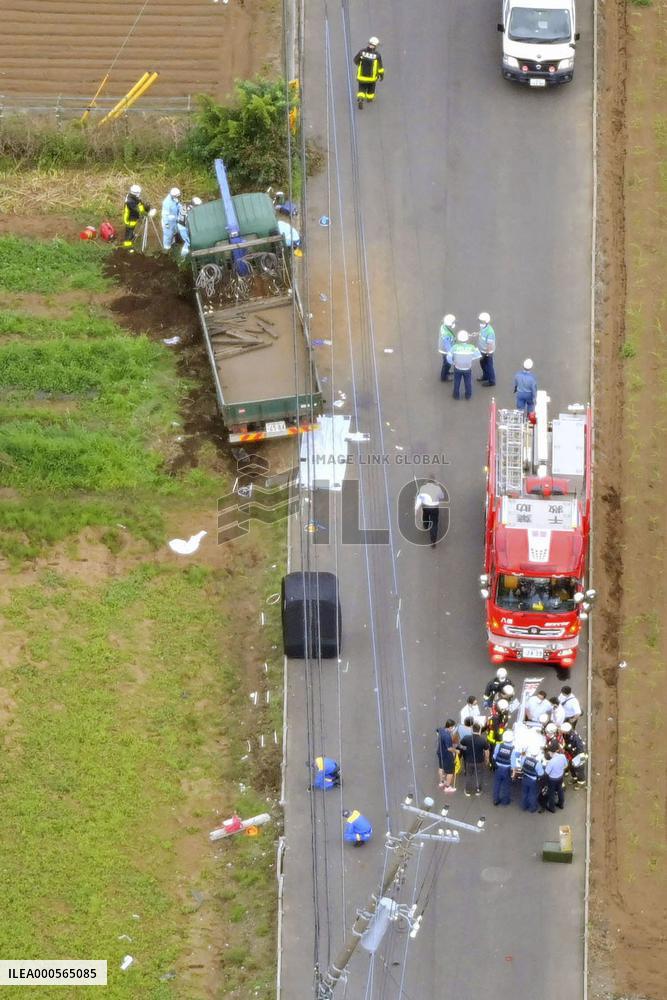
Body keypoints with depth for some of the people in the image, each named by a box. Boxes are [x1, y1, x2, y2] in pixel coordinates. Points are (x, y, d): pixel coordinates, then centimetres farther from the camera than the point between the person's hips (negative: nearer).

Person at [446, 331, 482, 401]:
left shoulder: (455, 347, -30)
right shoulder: (471, 347, -28)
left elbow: (449, 357, -22)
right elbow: (478, 356, -14)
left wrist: (452, 363, -1)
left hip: (457, 368, 0)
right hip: (468, 369, 0)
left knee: (457, 382, 25)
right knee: (468, 382, 25)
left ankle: (457, 395, 43)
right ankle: (468, 395, 44)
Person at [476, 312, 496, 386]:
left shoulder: (490, 331, -35)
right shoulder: (482, 327, -9)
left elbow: (490, 344, -28)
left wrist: (487, 354, -21)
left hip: (487, 352, -9)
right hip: (482, 350, 9)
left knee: (489, 366, 11)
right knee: (482, 364, 27)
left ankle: (491, 381, 31)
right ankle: (485, 376, 51)